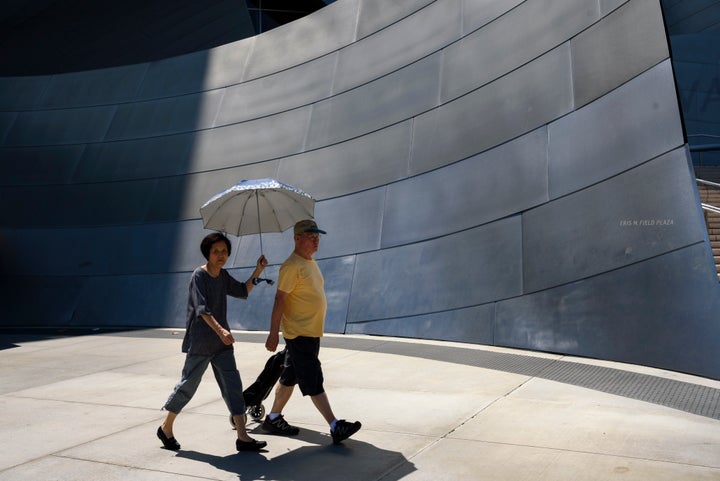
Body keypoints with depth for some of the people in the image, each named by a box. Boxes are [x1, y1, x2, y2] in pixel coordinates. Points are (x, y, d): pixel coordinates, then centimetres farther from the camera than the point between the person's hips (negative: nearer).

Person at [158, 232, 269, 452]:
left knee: (232, 385, 1)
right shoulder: (199, 275, -13)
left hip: (222, 343, 7)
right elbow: (202, 308, -24)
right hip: (200, 342, -6)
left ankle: (242, 437, 4)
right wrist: (220, 330, -36)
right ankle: (166, 428, 29)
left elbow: (243, 291, 20)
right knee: (188, 384, 6)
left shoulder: (223, 276, 8)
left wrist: (258, 271, 9)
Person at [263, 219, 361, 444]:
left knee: (290, 379, 17)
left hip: (312, 332, 9)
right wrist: (273, 333, -20)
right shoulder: (292, 266, -15)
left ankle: (273, 419, 29)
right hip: (298, 334, -9)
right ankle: (335, 427, -2)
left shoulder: (311, 262, 14)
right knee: (314, 383, -5)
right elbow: (279, 300, -18)